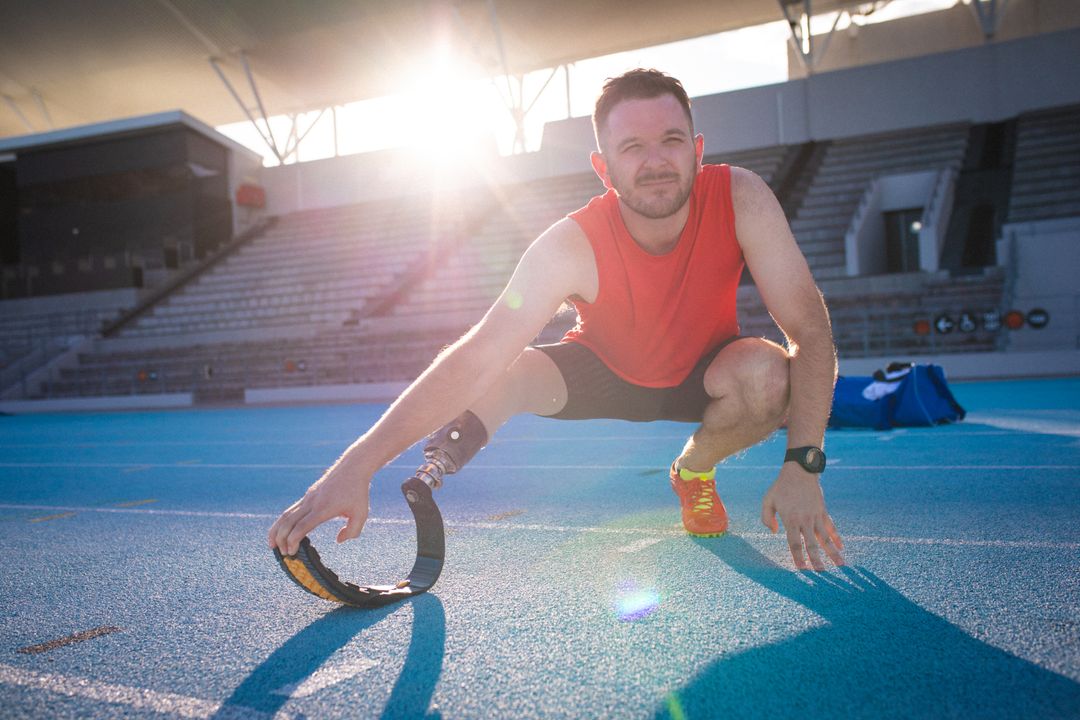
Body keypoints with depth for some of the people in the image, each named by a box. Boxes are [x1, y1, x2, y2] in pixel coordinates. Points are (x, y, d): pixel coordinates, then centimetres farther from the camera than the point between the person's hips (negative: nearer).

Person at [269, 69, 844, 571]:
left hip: (703, 371, 3)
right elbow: (477, 357, -40)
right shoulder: (571, 246, -32)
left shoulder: (741, 200, -28)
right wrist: (356, 466, -49)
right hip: (604, 371, -2)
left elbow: (809, 328, -26)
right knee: (498, 375, -31)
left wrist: (803, 464, -37)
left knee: (765, 371, -31)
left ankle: (693, 472, 2)